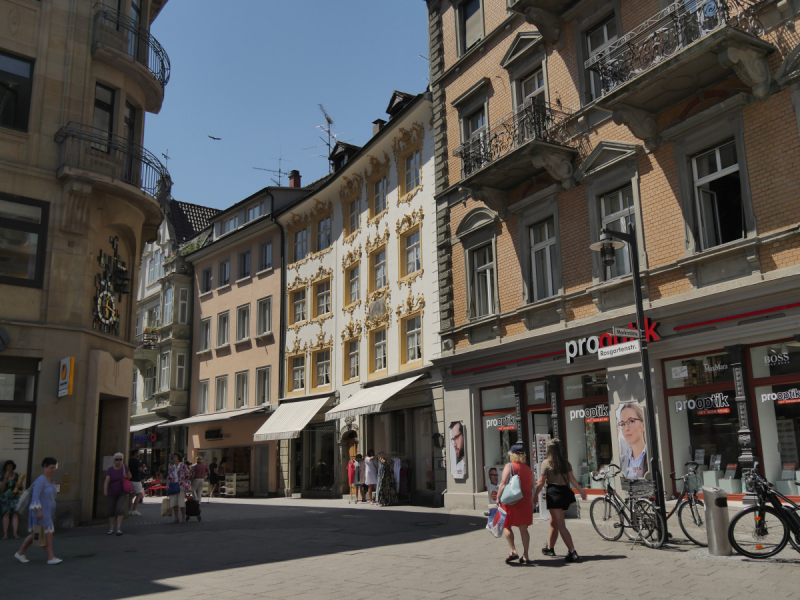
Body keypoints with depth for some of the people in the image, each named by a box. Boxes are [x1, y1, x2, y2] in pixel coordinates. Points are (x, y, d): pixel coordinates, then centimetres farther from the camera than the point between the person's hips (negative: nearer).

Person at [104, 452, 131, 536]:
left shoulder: (124, 467, 0)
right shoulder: (110, 470, -8)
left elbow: (130, 476, 14)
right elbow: (107, 480, -20)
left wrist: (127, 476, -9)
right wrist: (105, 490, -35)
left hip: (122, 493, 0)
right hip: (112, 493, 0)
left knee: (121, 509, -12)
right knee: (111, 511, 7)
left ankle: (119, 528, -11)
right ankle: (111, 528, 22)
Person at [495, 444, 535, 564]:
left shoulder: (509, 466, -6)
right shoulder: (528, 469, 10)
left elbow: (503, 484, -13)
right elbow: (531, 486, 14)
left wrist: (498, 498, -9)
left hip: (510, 501, -5)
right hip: (525, 501, 5)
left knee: (506, 526, 8)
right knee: (524, 529, 9)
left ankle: (513, 551, -4)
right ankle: (525, 556, 9)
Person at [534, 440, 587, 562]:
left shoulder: (546, 463, -8)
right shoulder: (566, 463, 9)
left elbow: (541, 482, -7)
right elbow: (572, 479, 5)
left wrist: (535, 495, 2)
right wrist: (581, 491, 9)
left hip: (554, 493, -7)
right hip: (565, 492, 7)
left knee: (560, 525, -7)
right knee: (553, 522, 22)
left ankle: (573, 553, -14)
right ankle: (550, 548, 34)